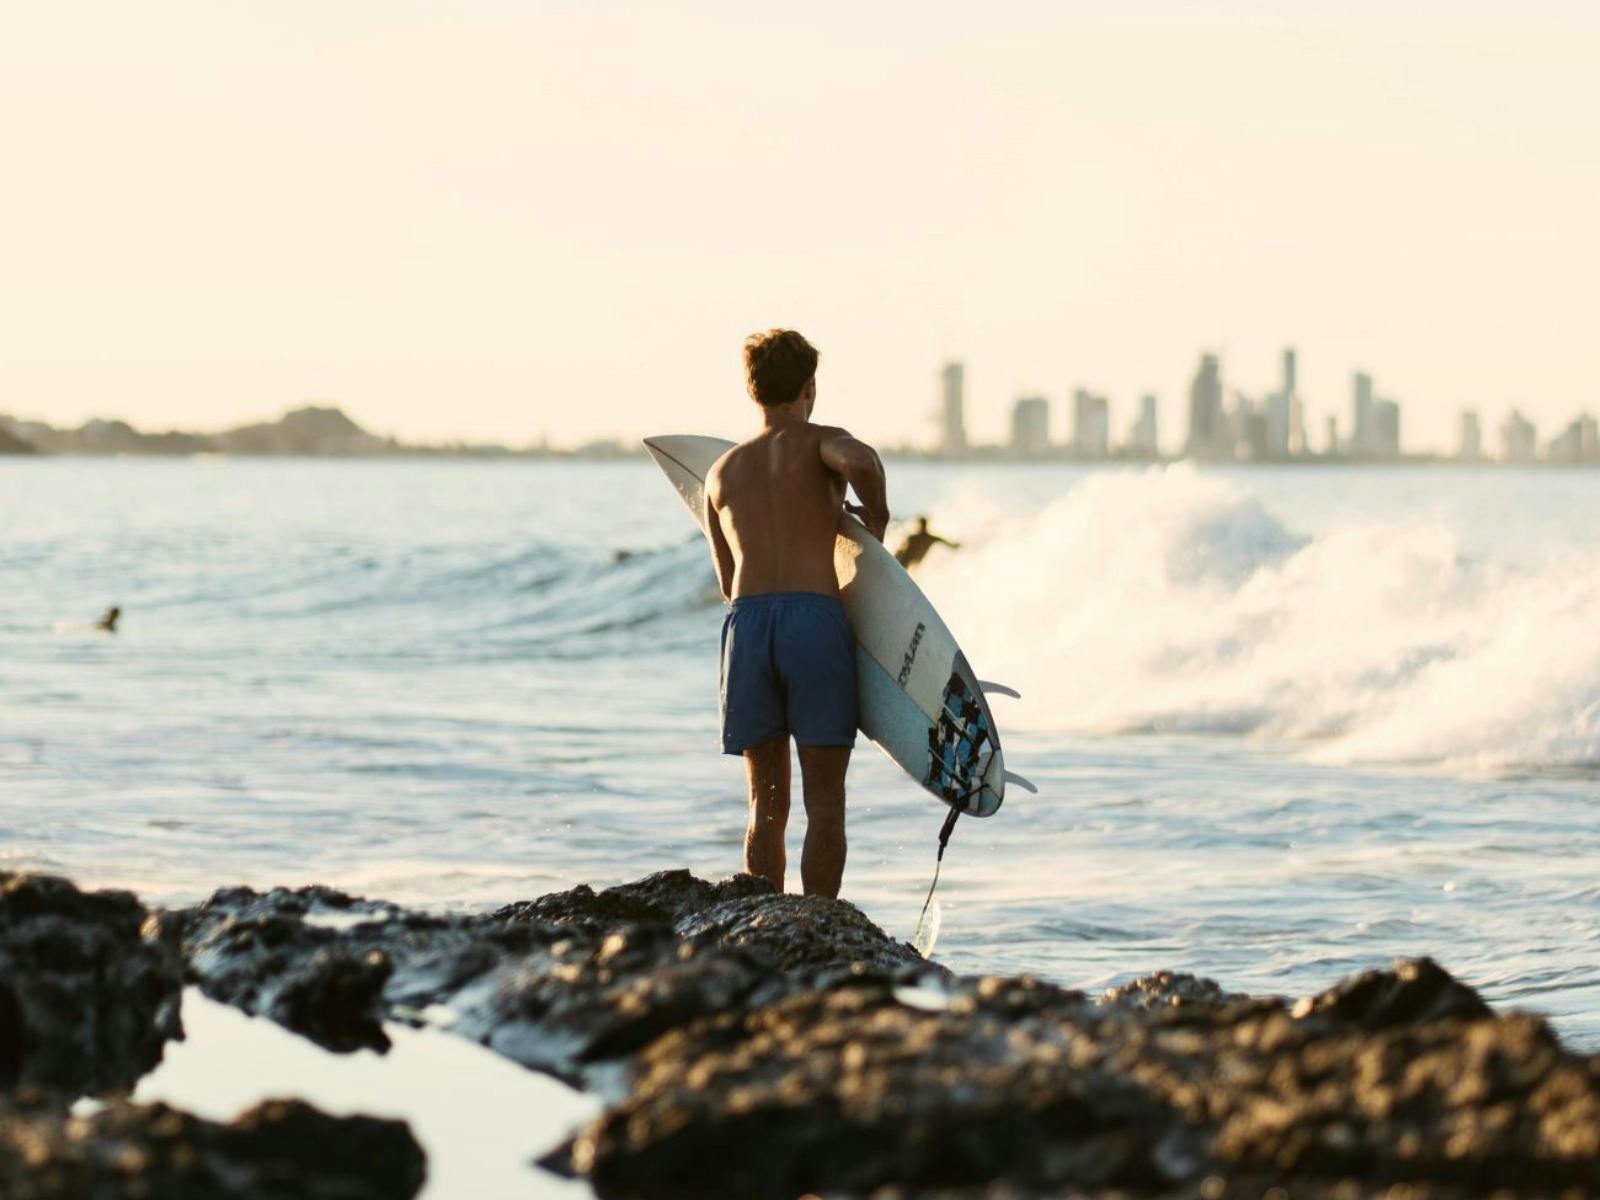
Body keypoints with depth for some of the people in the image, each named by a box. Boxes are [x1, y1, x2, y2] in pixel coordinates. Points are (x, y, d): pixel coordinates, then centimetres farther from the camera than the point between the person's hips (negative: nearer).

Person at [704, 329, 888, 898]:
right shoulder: (820, 443, 7)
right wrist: (876, 518, 0)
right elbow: (861, 462, -19)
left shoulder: (722, 472, 21)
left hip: (745, 622, 4)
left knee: (766, 802, 10)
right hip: (814, 618, -4)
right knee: (824, 802, 1)